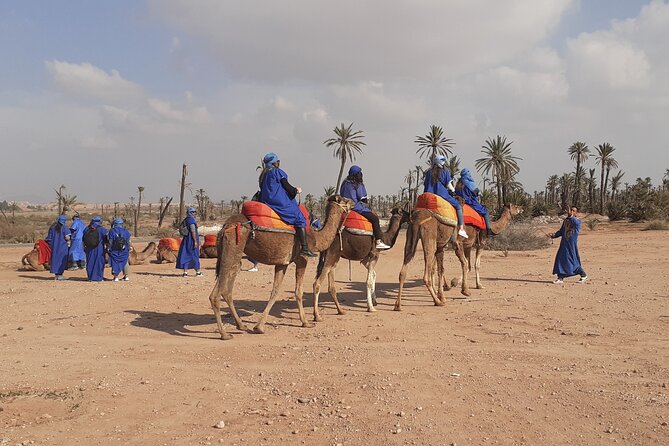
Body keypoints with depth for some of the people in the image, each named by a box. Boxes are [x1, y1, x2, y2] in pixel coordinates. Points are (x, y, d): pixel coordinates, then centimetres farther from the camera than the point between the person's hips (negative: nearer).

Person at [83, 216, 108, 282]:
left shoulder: (86, 229, 5)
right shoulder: (101, 229, -6)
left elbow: (83, 240, 11)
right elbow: (105, 240, -6)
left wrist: (84, 247, 19)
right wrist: (106, 248, 2)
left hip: (89, 249, 3)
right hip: (99, 249, -3)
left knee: (90, 262, 9)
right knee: (99, 262, 3)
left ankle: (90, 277, 11)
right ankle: (98, 277, 2)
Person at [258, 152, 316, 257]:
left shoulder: (264, 174, 17)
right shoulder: (278, 172, -6)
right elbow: (286, 186, -8)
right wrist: (296, 190, 10)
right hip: (280, 203, -9)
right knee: (300, 219, -6)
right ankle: (304, 248, -15)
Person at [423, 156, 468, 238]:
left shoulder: (429, 173, 12)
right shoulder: (445, 172, -1)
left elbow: (425, 185, 13)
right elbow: (449, 185, -2)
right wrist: (453, 190, 18)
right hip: (442, 195, -5)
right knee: (458, 206, 8)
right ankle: (461, 229, 2)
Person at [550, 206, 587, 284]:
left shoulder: (577, 221, -5)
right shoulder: (565, 221, 13)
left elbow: (576, 223, -32)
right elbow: (561, 231, 18)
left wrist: (571, 216, -35)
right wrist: (554, 235, 4)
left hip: (572, 244, -6)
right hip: (564, 243, 6)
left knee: (574, 261, -2)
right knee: (560, 259, 1)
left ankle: (584, 275, 16)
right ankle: (560, 278, 7)